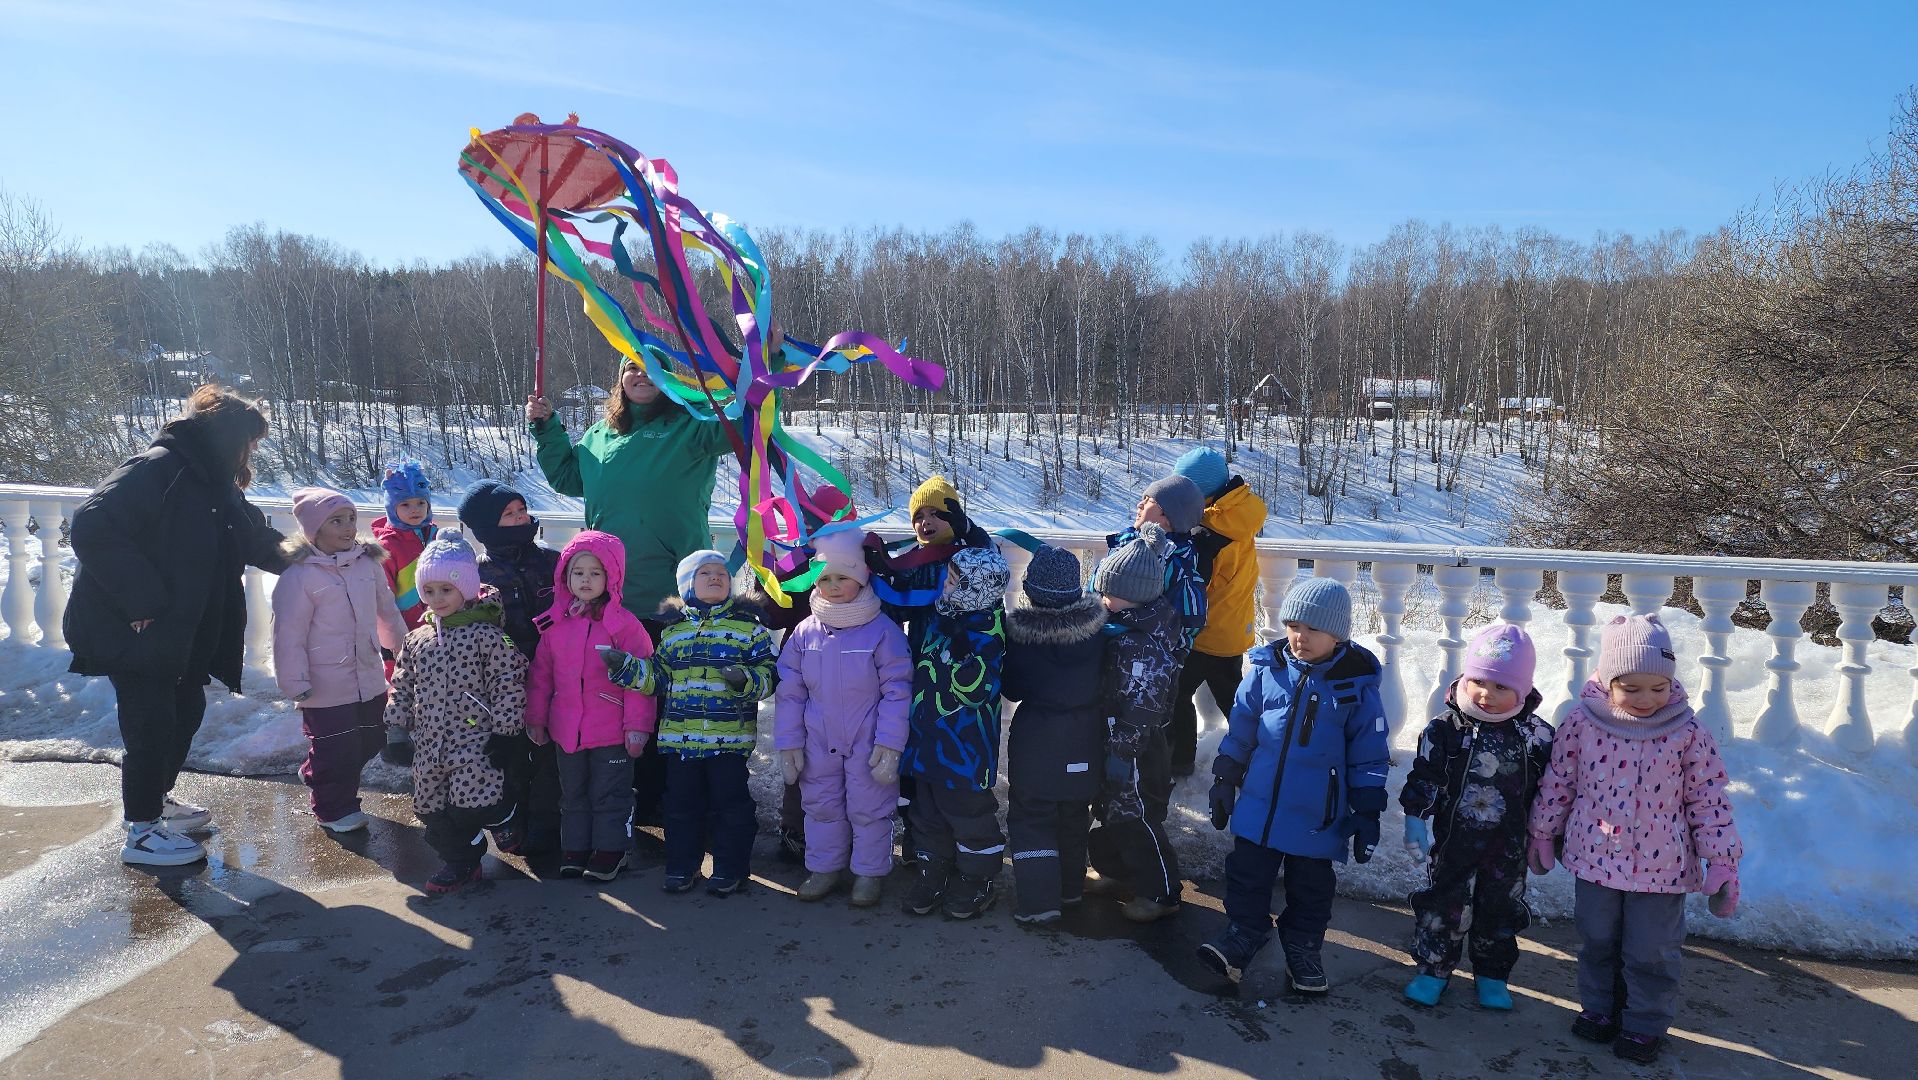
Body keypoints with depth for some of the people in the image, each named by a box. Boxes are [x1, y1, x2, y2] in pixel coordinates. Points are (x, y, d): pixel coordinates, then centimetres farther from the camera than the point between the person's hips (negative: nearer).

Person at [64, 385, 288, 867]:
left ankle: (157, 799, 38)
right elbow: (91, 529, -28)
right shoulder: (156, 469, -20)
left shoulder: (216, 487, 9)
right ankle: (142, 831, 12)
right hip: (130, 629, -9)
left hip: (179, 632, 9)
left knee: (186, 708, 18)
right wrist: (143, 601, -28)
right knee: (152, 723, -3)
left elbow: (261, 541, 17)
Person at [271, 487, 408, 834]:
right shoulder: (299, 575, -14)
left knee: (370, 741, 17)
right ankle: (335, 809, 23)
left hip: (370, 681, 7)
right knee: (336, 750, 3)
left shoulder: (368, 564, 4)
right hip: (326, 688, -6)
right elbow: (289, 635, -13)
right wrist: (295, 683, -13)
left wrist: (405, 650, 25)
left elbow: (387, 611, 17)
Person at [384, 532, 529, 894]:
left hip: (475, 740, -6)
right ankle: (458, 861, 29)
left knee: (469, 806, -16)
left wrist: (504, 732, -12)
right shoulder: (416, 640, 9)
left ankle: (505, 821, 15)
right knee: (433, 809, 11)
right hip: (429, 744, 6)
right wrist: (397, 728, 9)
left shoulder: (486, 634, -10)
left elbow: (508, 685, -11)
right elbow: (401, 688, 15)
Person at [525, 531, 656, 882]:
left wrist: (637, 725, -13)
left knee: (610, 795, 6)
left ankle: (610, 850, 20)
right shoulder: (553, 623, 3)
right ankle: (575, 849, 31)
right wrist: (536, 718, 9)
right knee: (573, 794, 18)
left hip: (611, 732, -5)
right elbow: (540, 674, 10)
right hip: (566, 731, 5)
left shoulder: (623, 623, -11)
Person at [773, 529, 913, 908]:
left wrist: (889, 744, -16)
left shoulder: (882, 630, -13)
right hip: (818, 743, 4)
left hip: (868, 744, -4)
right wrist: (788, 743, 0)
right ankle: (824, 867, 32)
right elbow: (790, 692, 3)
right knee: (821, 806, 15)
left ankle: (869, 872, 25)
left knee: (869, 809, 7)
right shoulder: (805, 631, -2)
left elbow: (897, 691, -13)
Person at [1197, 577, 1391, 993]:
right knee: (1247, 874, 9)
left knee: (1311, 887, 15)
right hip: (1259, 805, 2)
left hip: (1318, 815, -1)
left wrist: (1367, 812, -2)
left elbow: (1370, 753, -3)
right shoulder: (1266, 668, -5)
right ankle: (1242, 935, 27)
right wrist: (1225, 780, 7)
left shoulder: (1357, 683, -10)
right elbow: (1239, 731, 5)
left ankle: (1303, 950, 34)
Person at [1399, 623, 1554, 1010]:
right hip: (1453, 840, -1)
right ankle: (1432, 968, 24)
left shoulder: (1537, 736, -7)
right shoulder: (1446, 727, -11)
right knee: (1442, 905, 7)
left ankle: (1492, 974, 34)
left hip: (1508, 847, 1)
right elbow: (1424, 778, -7)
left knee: (1500, 910, 15)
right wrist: (1415, 819, -11)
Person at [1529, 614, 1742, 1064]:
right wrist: (1543, 834, 8)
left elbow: (1709, 799, -5)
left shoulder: (1687, 733, -12)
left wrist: (1722, 860, -7)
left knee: (1652, 953, 11)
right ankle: (1599, 1009, 38)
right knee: (1596, 943, 18)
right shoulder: (1582, 722, -10)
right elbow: (1557, 782, 1)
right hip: (1595, 858, 2)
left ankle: (1646, 1024, 31)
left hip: (1660, 867, -1)